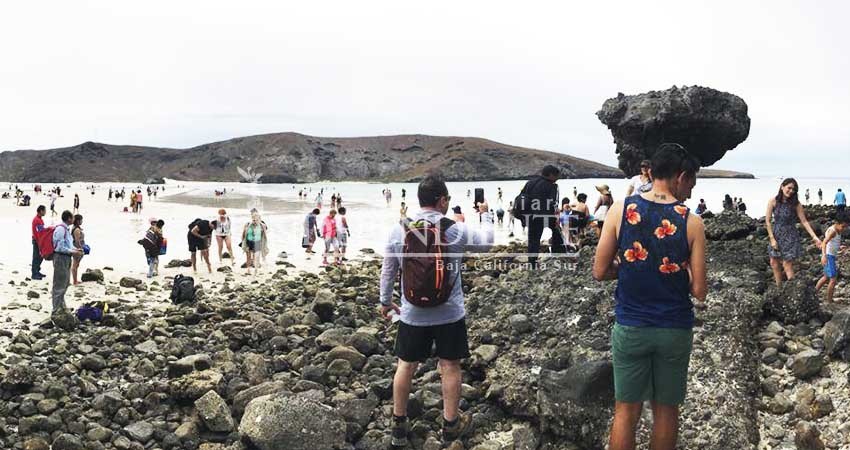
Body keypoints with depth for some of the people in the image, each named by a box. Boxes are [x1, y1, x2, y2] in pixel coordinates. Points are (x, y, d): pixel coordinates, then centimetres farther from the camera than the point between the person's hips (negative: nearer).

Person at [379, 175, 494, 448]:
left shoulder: (399, 230, -6)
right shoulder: (456, 230, -11)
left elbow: (388, 270, 2)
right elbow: (486, 243, 7)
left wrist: (385, 300, 16)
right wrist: (486, 215, 24)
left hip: (412, 314, 2)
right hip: (449, 313, -2)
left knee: (405, 365, 14)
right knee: (450, 366, 11)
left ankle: (399, 426, 23)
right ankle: (451, 425, 22)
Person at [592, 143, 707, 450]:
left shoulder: (620, 210, -8)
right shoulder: (691, 222, -9)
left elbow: (600, 272, -5)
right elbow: (698, 291, -8)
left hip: (630, 327, 0)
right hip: (674, 329, 0)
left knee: (626, 410, 10)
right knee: (666, 409, 16)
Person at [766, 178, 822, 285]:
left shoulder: (796, 204, -10)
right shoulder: (773, 201, -9)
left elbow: (804, 221, -7)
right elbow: (768, 221, -5)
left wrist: (814, 237, -14)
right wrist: (772, 238, -9)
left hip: (790, 237, -2)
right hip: (776, 235, 2)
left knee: (787, 265, -4)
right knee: (774, 263, 8)